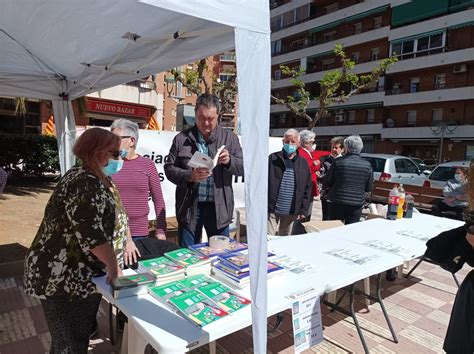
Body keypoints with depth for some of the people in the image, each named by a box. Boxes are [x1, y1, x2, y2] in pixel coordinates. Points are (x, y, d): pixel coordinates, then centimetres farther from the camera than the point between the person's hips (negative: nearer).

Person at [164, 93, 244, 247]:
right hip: (189, 206, 0)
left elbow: (242, 168, 2)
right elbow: (169, 168, 3)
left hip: (219, 207, 1)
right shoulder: (182, 139, 3)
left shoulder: (229, 138, 5)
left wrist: (229, 161, -19)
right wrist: (190, 176, -15)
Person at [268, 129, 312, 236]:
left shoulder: (303, 163, 6)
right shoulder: (273, 159, -2)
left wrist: (303, 210, 5)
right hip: (272, 209, -3)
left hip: (291, 212, 3)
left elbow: (307, 188, 8)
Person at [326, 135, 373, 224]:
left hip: (337, 203, -1)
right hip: (356, 205, 2)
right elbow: (369, 189, 3)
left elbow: (328, 182, -3)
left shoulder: (338, 162, -10)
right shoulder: (367, 165, -4)